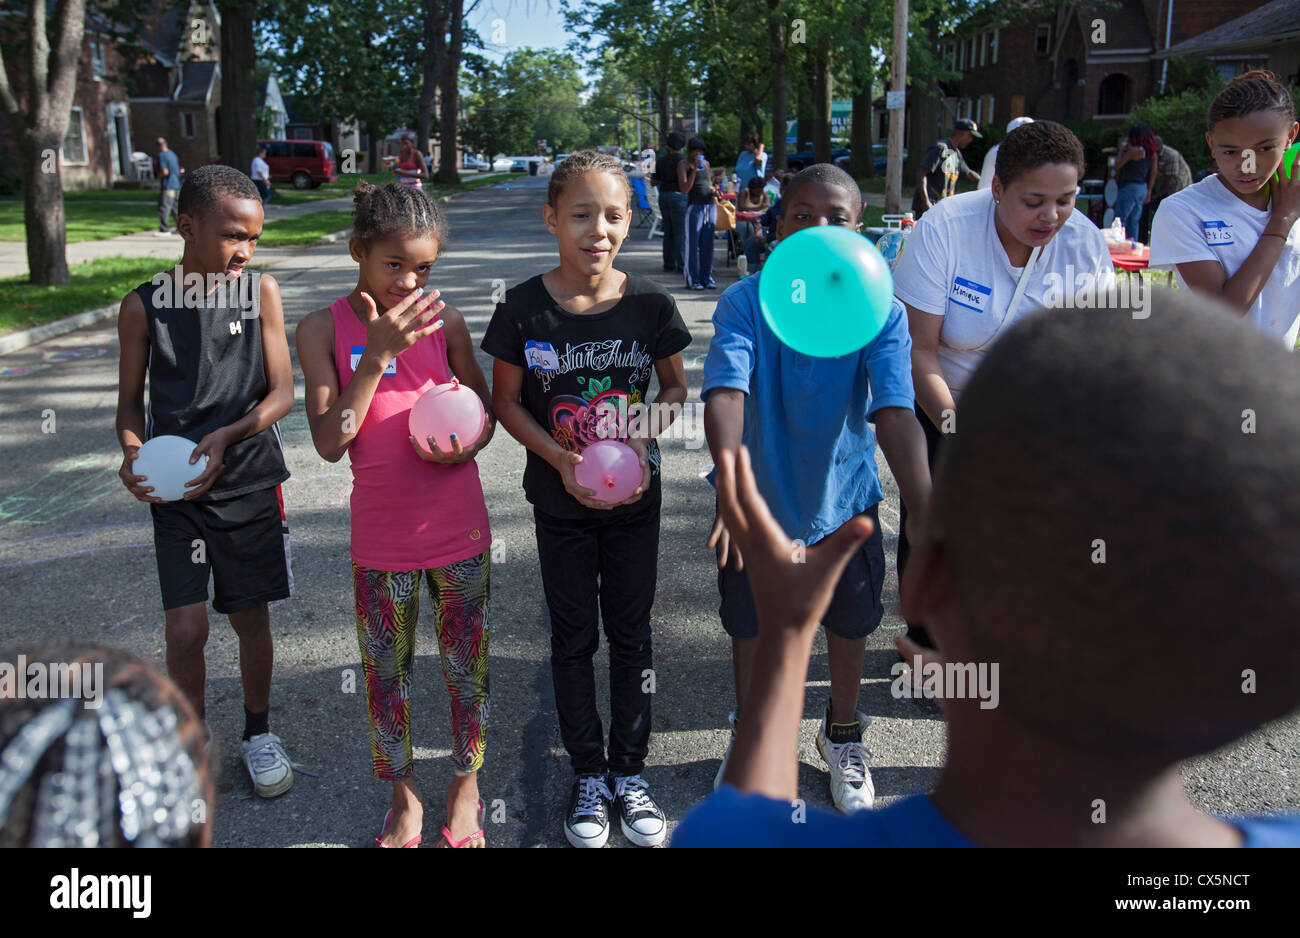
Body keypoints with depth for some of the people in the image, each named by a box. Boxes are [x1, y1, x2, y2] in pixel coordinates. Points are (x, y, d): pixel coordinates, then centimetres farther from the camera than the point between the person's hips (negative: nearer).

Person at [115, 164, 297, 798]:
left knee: (251, 618, 12)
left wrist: (226, 435, -20)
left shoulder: (260, 290, -2)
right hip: (175, 490, 0)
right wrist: (132, 451, -14)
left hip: (250, 479, 1)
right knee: (186, 631, -5)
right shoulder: (144, 305, -3)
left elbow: (282, 393, -4)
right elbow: (130, 399, 6)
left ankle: (258, 733, 35)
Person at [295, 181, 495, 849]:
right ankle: (404, 798, 35)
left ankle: (465, 785, 36)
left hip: (460, 531, 1)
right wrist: (378, 353, -23)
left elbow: (484, 404, 11)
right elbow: (330, 442, -15)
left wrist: (470, 442, -12)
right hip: (381, 540, -1)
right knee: (386, 672, 12)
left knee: (466, 665, 13)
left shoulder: (444, 321, -3)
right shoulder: (323, 330, -7)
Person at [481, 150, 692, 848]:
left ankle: (629, 770, 30)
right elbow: (506, 402, -5)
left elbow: (675, 387, 3)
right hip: (561, 503, -1)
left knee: (631, 633, 12)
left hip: (635, 500, 1)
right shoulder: (524, 308, -13)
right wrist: (559, 458, -18)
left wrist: (648, 432, -15)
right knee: (574, 637, 12)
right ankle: (587, 773, 30)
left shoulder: (650, 304, -10)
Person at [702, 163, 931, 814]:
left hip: (845, 499, 1)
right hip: (759, 499, 0)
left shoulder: (880, 310, -18)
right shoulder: (744, 302, -19)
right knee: (751, 629, 16)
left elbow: (895, 413, -29)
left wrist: (928, 516, -43)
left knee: (850, 624, 18)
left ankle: (842, 734, 48)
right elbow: (726, 393, -33)